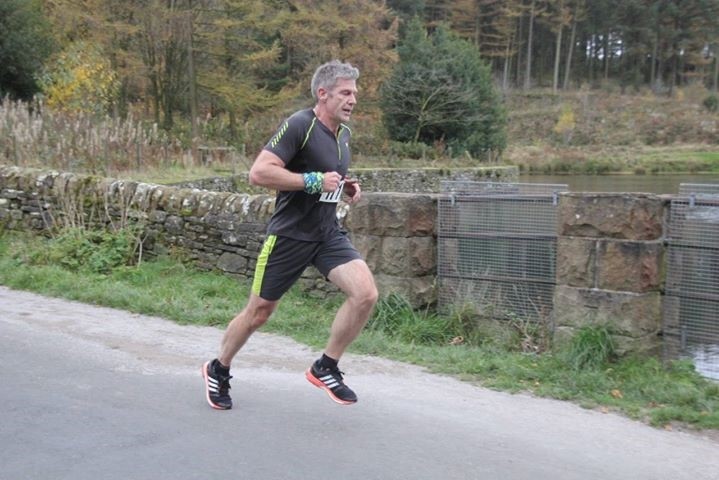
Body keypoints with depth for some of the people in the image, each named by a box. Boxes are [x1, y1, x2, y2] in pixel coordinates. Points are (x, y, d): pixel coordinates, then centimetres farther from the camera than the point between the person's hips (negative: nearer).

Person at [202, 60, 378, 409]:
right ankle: (218, 370, 33)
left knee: (366, 294, -14)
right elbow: (258, 173, -24)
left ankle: (325, 368, 4)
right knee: (259, 312, 7)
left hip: (328, 233, 6)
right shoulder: (299, 125, -16)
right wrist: (314, 181, -23)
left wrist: (345, 187, 6)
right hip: (289, 235, -6)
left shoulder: (344, 133, 9)